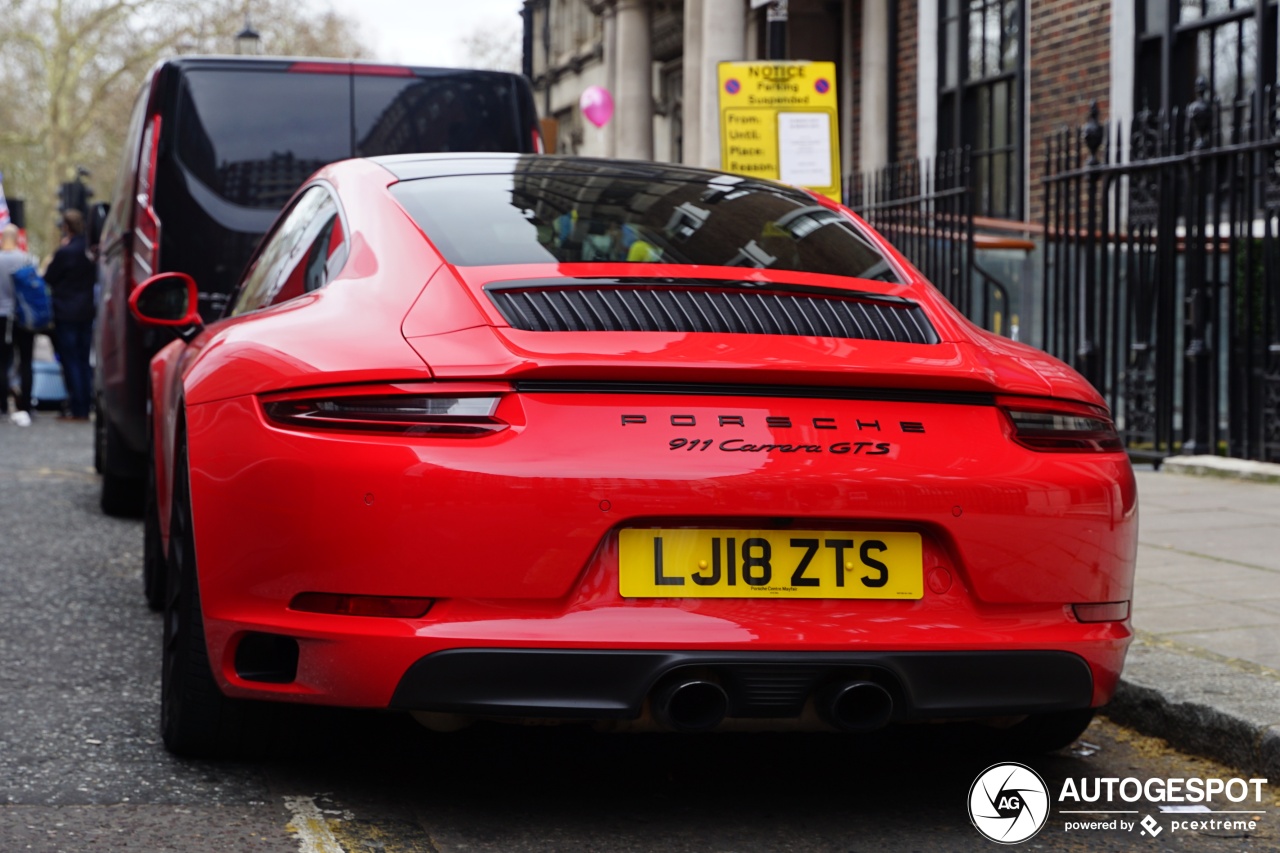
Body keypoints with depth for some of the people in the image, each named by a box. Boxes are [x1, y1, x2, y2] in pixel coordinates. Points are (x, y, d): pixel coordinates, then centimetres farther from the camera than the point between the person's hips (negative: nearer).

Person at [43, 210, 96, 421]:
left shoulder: (64, 252, -16)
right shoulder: (89, 251, 2)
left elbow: (49, 279, -6)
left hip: (66, 314, -6)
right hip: (87, 312, 6)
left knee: (70, 360, -2)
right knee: (84, 360, 11)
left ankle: (76, 409, -4)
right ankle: (85, 407, 12)